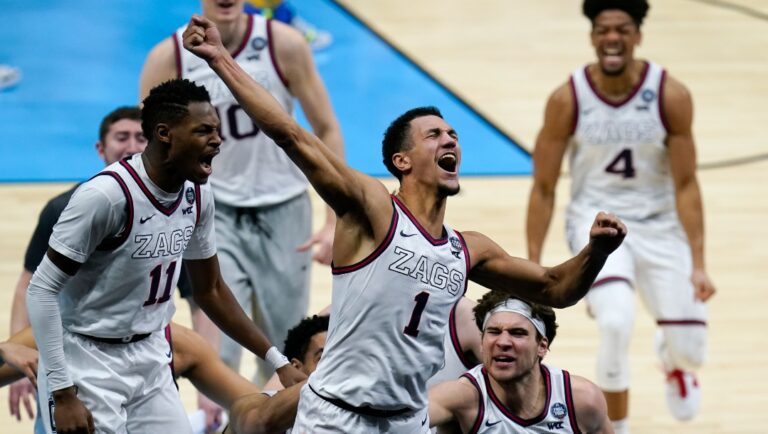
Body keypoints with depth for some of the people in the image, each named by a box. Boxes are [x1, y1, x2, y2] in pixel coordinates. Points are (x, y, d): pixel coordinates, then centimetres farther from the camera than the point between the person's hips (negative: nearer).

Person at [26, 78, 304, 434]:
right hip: (87, 363, -7)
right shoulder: (107, 194, -23)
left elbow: (209, 290, 15)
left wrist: (278, 361, 12)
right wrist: (63, 394, -22)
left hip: (150, 361, 7)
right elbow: (42, 290, -19)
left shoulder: (197, 195, 0)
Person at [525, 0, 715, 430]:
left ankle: (674, 362, 39)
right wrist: (533, 266, -7)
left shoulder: (671, 96, -14)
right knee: (617, 323, -29)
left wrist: (698, 264, -15)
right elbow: (543, 189, -6)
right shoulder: (567, 100, -14)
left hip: (659, 224, 2)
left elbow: (685, 184, -9)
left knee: (689, 349, -3)